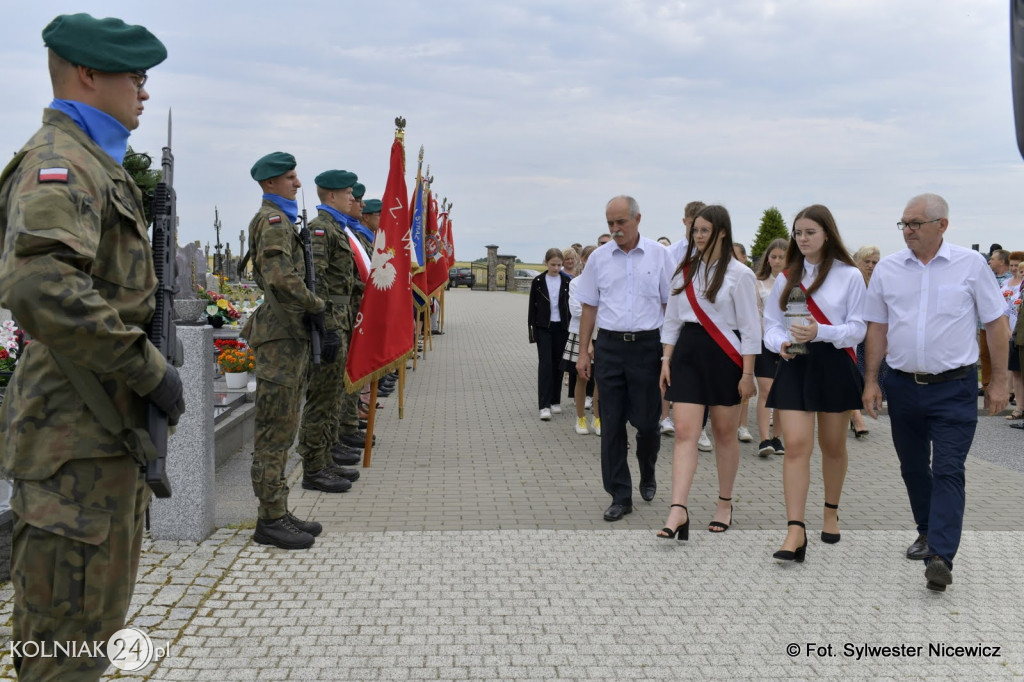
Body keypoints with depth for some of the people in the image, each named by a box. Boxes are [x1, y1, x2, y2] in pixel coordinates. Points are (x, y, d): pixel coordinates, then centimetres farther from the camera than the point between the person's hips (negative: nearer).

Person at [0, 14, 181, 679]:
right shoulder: (59, 161, -15)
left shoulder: (95, 163, 19)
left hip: (113, 426, 10)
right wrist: (149, 370, -24)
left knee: (95, 618, 22)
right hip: (80, 434, -10)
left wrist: (148, 368, 17)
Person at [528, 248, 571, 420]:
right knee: (545, 364, -8)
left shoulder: (567, 281, 3)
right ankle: (544, 406, -12)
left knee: (558, 364, 7)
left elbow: (571, 304, 6)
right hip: (543, 327, -2)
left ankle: (555, 401, 20)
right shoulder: (538, 282, 1)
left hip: (561, 327, 2)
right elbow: (532, 307, 3)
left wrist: (571, 327, 1)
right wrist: (532, 328, -2)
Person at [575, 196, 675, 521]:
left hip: (647, 345, -1)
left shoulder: (659, 255, 1)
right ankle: (620, 497, 11)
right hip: (610, 346, 2)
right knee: (611, 425, 2)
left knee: (646, 421, 4)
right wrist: (583, 352, 5)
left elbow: (669, 304, 4)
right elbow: (589, 307, 10)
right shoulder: (599, 258, 6)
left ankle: (647, 476, 34)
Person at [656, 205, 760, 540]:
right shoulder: (684, 271, 10)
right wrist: (666, 359, 6)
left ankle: (724, 504, 25)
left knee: (724, 433, 9)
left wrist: (748, 373, -7)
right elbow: (672, 319, 13)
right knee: (684, 431, -7)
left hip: (724, 356, -3)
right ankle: (678, 510, -13)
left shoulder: (739, 274, -5)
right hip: (687, 353, 3)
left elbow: (750, 326, -5)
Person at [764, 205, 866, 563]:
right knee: (796, 445, -10)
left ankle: (831, 513, 34)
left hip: (834, 366, -1)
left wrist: (819, 332, -21)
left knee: (833, 445, 13)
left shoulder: (849, 276, -2)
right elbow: (771, 323, 9)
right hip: (795, 365, 1)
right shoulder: (786, 278, 8)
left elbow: (857, 329, -5)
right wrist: (781, 343, -13)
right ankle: (796, 530, -12)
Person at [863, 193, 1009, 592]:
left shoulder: (971, 264, -3)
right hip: (903, 385, 4)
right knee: (912, 467, 15)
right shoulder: (887, 269, 4)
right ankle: (928, 531, 34)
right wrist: (871, 380, 5)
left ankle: (940, 557, -12)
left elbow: (997, 324, 2)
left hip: (953, 387, -3)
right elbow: (877, 328, 9)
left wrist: (998, 381, 0)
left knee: (948, 471, -9)